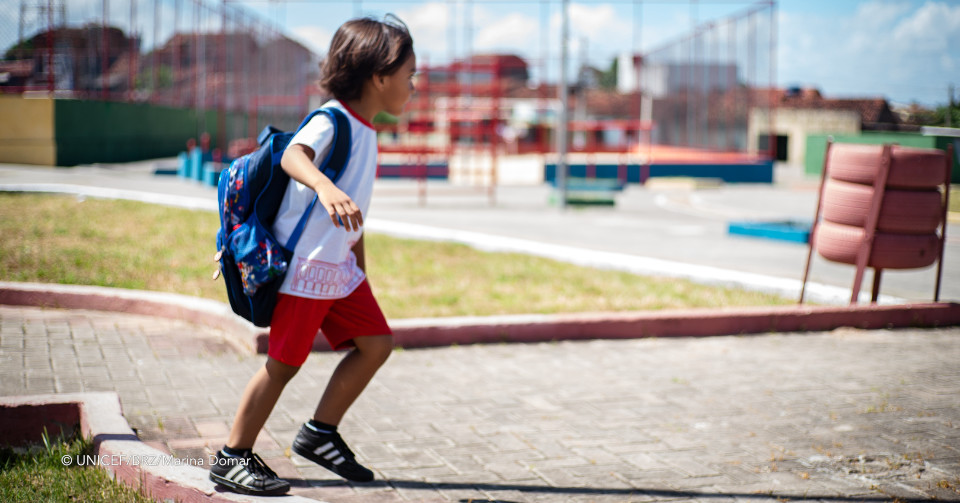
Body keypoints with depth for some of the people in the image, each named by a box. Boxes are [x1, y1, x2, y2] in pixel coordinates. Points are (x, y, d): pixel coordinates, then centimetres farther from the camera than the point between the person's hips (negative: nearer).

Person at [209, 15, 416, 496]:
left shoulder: (365, 131, 13)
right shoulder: (331, 121, -16)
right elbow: (293, 156, -38)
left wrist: (361, 271, 26)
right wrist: (326, 187, -57)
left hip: (338, 265, 9)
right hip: (303, 263, -9)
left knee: (376, 343, 7)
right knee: (284, 361, -3)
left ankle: (320, 433, 18)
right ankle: (232, 457, 9)